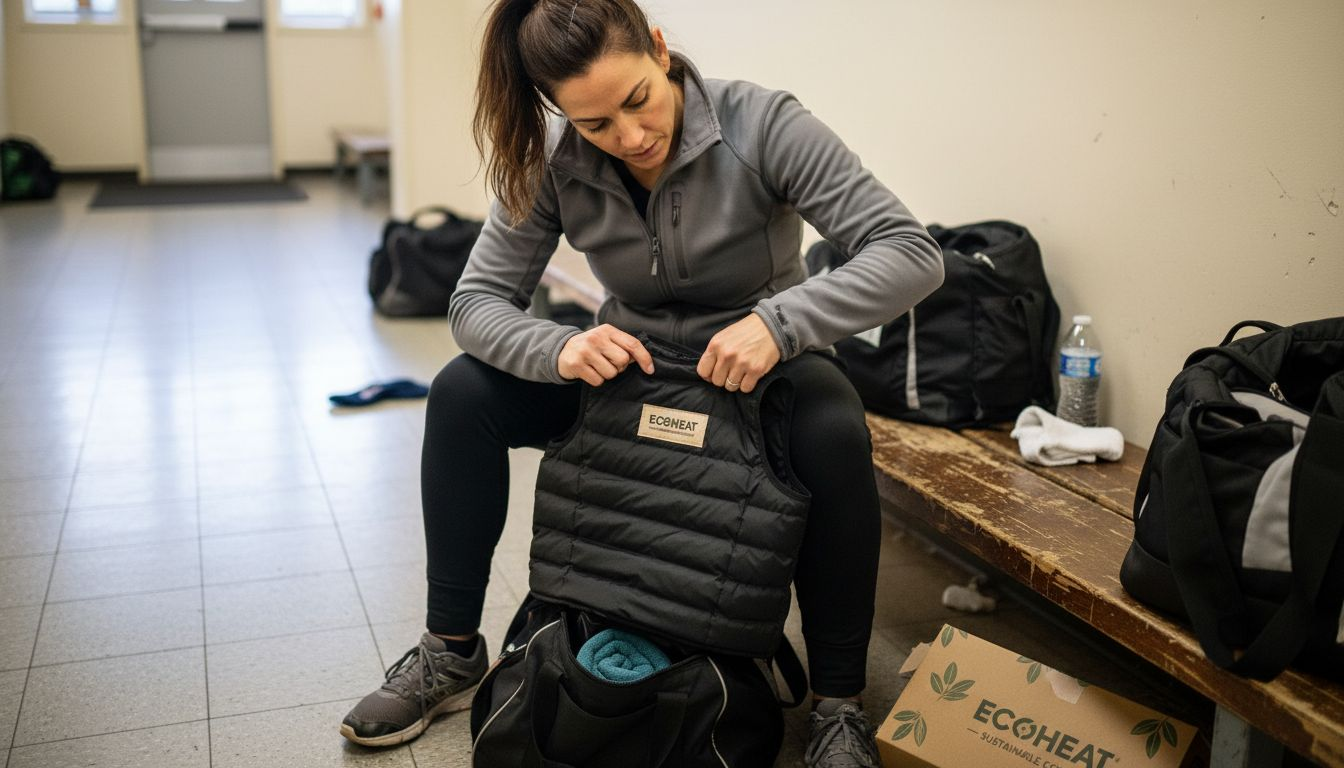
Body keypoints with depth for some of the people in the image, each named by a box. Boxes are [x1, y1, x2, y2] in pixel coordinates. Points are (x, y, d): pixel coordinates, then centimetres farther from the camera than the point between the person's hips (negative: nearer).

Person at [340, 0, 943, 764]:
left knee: (834, 438, -36)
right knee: (462, 395, -17)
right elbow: (478, 300, -13)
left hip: (758, 368, -3)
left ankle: (839, 703, -18)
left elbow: (913, 252, -29)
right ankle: (451, 653, 0)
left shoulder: (760, 124, -24)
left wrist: (779, 323, -44)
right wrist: (560, 348, -35)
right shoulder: (553, 163, -14)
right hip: (631, 366, 3)